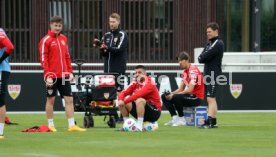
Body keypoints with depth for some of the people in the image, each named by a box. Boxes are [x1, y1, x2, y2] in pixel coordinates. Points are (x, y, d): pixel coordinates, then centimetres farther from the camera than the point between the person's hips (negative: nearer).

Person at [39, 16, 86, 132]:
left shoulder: (64, 39, 13)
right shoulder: (46, 40, -6)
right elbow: (43, 59, -11)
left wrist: (70, 72, 12)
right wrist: (48, 75, -17)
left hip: (64, 75, 6)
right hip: (52, 77, -6)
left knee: (69, 99, 2)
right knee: (51, 99, 3)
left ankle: (72, 125, 3)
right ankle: (50, 125, 10)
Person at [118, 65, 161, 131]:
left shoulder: (149, 83, -15)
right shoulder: (135, 83, 5)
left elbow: (139, 94, -30)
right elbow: (124, 93, 1)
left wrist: (125, 101, -25)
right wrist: (120, 100, -21)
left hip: (154, 112, -7)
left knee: (139, 100, -33)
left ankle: (139, 127, -33)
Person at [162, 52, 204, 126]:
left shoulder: (193, 70, -17)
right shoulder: (185, 72, 12)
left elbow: (189, 90, -24)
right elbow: (181, 89, 12)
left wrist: (173, 95, -20)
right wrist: (171, 94, -7)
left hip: (197, 97, -9)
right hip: (189, 95, 9)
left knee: (176, 98, -34)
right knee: (164, 96, 2)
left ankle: (182, 120, -16)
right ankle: (175, 118, -4)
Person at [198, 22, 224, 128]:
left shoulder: (218, 44, -10)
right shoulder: (209, 43, 19)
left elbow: (205, 57, -17)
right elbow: (201, 58, 14)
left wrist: (202, 57, 1)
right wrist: (202, 58, -5)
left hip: (214, 74, -10)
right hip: (208, 74, 10)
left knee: (210, 99, -15)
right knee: (211, 99, 10)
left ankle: (209, 122, -21)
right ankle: (213, 122, 13)